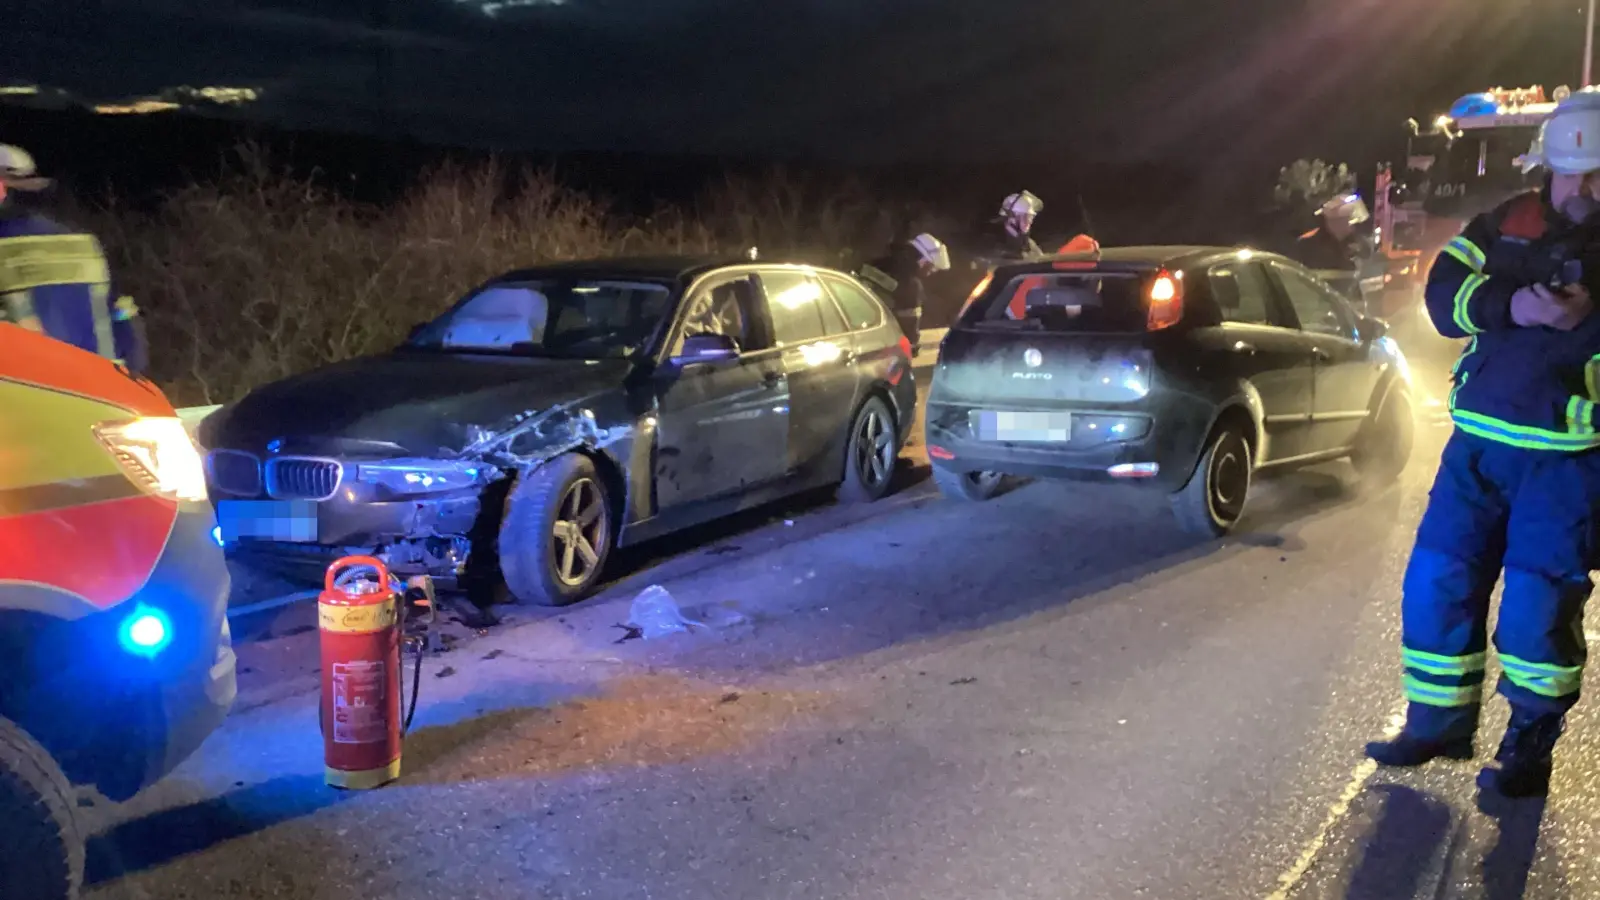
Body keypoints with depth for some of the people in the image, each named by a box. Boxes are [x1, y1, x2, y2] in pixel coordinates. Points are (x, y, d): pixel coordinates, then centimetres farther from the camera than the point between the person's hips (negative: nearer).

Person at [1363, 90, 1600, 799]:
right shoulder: (1507, 224, 8)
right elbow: (1445, 289, -1)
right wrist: (1511, 306, -19)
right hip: (1479, 442, 4)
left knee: (1539, 606, -2)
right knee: (1436, 583, 7)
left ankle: (1530, 746, 17)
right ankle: (1438, 723, 24)